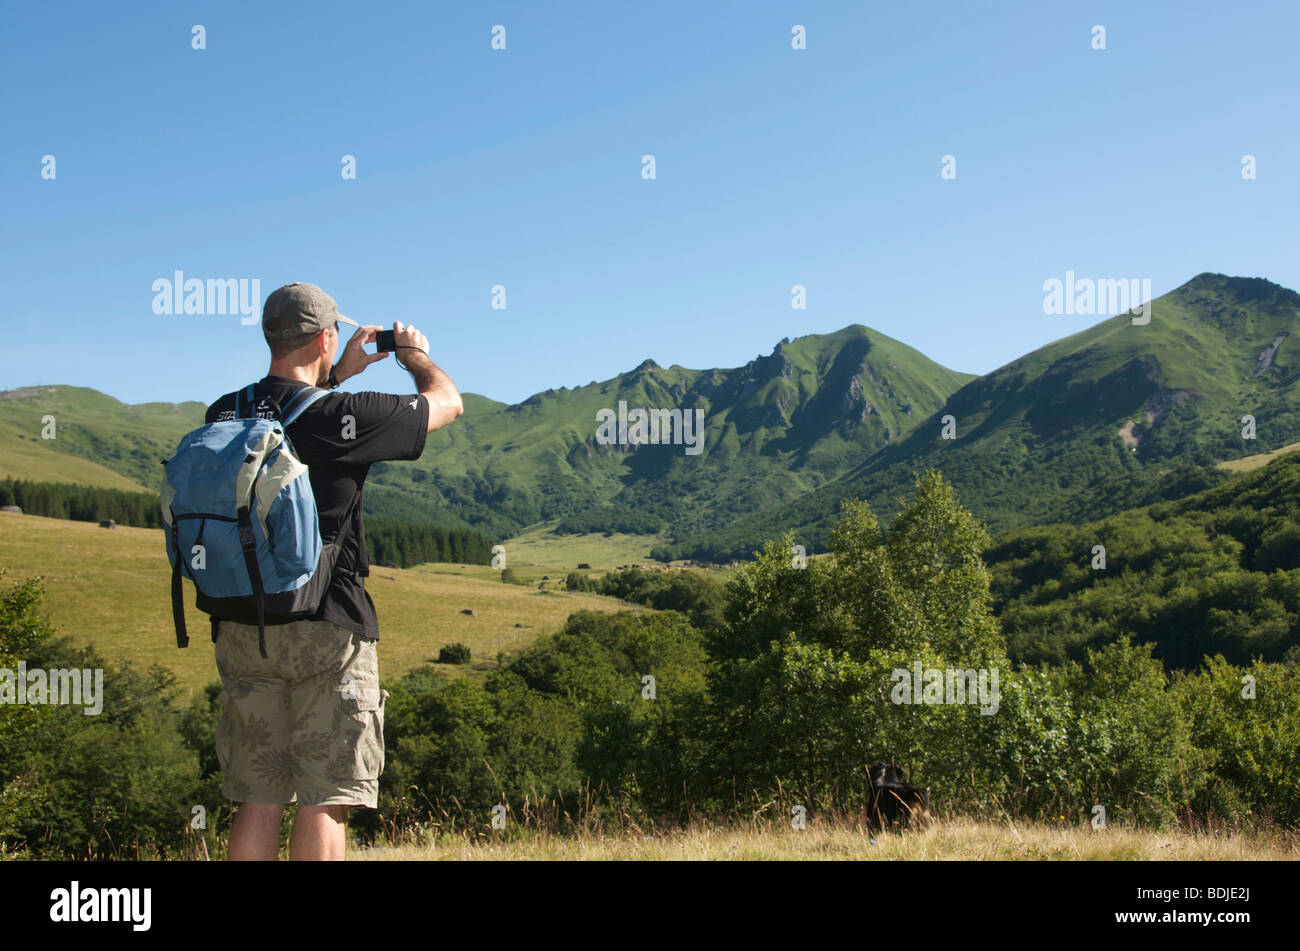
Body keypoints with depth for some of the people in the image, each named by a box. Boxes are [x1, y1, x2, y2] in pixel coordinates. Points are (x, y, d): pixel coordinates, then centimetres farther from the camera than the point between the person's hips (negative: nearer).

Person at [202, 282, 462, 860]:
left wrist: (341, 374, 32)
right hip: (328, 629, -5)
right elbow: (447, 402, 2)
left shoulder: (224, 416, 3)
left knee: (259, 802, 11)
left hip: (241, 629, 5)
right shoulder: (340, 417, -13)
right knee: (325, 801, 0)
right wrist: (416, 354, 21)